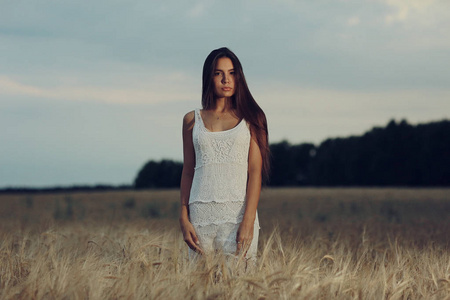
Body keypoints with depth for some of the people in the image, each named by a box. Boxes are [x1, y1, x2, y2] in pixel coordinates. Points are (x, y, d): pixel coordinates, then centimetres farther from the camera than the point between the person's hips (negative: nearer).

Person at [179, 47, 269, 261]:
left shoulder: (250, 118, 7)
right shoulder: (192, 120, 12)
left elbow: (255, 171, 0)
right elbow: (188, 171, 12)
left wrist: (248, 220, -11)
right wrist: (184, 219, 3)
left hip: (239, 211, -1)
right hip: (201, 215, 2)